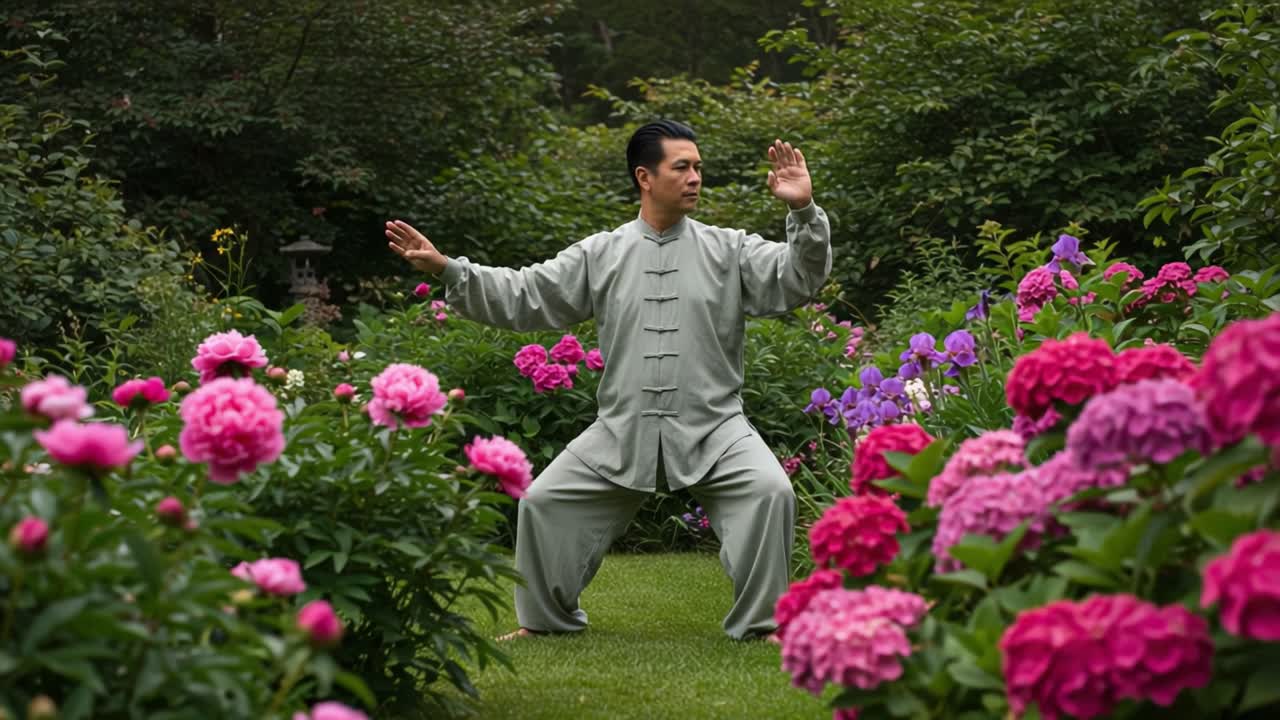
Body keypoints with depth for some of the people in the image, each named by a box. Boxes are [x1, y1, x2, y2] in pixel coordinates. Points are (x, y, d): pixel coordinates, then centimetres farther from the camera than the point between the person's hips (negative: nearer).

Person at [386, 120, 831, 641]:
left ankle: (762, 623, -8)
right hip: (621, 432, 2)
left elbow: (797, 279, -9)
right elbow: (521, 297, 4)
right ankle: (544, 618, 21)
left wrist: (804, 212, -25)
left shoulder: (728, 250, 2)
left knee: (768, 490, -24)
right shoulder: (600, 255, 6)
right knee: (545, 501, -2)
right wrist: (445, 269, -6)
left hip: (712, 429, -2)